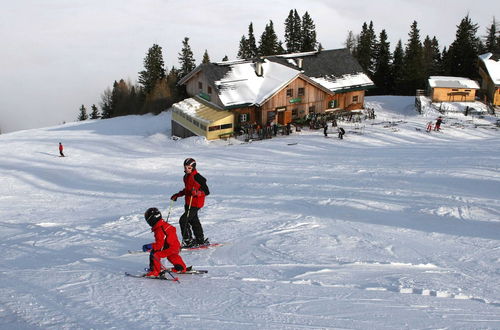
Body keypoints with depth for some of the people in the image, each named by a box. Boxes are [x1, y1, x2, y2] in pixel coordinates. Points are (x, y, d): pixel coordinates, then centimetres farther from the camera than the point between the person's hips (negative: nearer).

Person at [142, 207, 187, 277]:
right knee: (171, 256, 35)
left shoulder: (159, 230, -24)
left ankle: (155, 271, -3)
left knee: (154, 254, -10)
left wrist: (149, 246, -20)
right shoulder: (165, 224, 7)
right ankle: (181, 268, 50)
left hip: (170, 248, -10)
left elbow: (159, 244, -24)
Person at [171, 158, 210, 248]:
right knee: (193, 221, 18)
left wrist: (197, 192, -34)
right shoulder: (186, 177, 10)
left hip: (195, 203, -10)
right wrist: (177, 195, 24)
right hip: (188, 202, 10)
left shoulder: (197, 177, -17)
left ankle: (188, 241, -5)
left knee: (183, 220, -14)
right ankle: (200, 240, 32)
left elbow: (206, 191, -18)